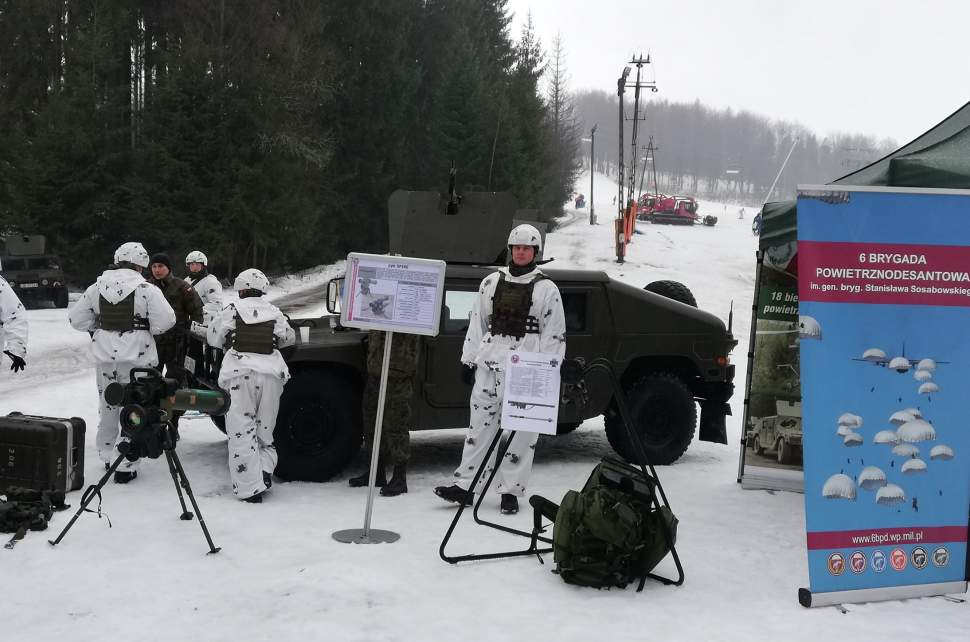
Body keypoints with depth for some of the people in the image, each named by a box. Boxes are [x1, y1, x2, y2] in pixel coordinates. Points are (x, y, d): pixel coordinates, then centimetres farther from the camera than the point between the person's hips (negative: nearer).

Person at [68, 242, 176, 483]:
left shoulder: (96, 287, 4)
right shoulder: (147, 290, -11)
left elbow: (76, 318, 8)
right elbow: (165, 321, -14)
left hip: (103, 355, 5)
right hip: (137, 356, -5)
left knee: (108, 405, 19)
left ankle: (108, 457, 32)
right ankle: (124, 466, 1)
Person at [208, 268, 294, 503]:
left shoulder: (233, 310, 2)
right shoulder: (274, 312, 9)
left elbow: (214, 338, 10)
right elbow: (289, 338, 19)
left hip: (241, 372, -3)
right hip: (271, 372, 3)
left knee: (242, 430, -1)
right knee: (264, 426, 18)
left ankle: (250, 488, -5)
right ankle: (265, 469, -1)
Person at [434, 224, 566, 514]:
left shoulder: (546, 289, 3)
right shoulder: (491, 283, 13)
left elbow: (554, 334, 1)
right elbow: (477, 323, 15)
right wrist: (469, 360, 11)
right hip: (490, 362, 3)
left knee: (520, 431, 0)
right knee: (481, 424, 4)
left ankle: (511, 491, 8)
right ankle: (464, 485, 8)